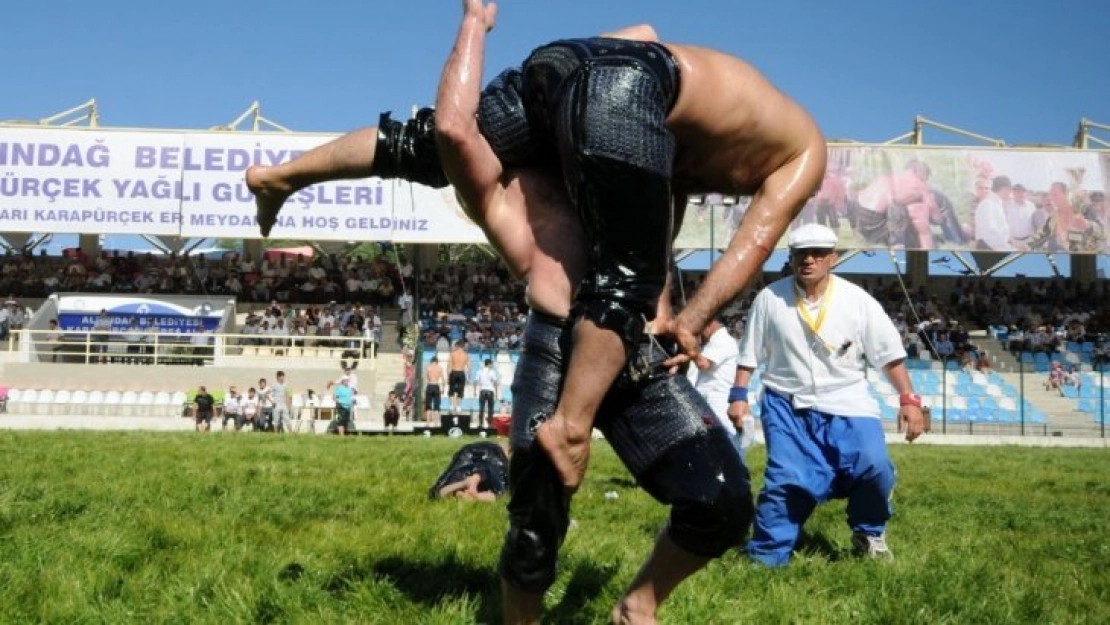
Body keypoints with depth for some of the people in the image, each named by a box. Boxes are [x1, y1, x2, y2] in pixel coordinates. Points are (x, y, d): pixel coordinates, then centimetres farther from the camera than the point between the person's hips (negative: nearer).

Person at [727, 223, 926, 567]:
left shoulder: (858, 301, -6)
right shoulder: (770, 299, -6)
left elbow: (889, 354, -1)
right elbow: (749, 352, 4)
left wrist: (908, 399, -7)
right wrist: (739, 395, -1)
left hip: (846, 403, 0)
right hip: (787, 405, 0)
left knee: (875, 467, -16)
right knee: (784, 480, -4)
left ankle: (869, 532, 13)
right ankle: (765, 557, 11)